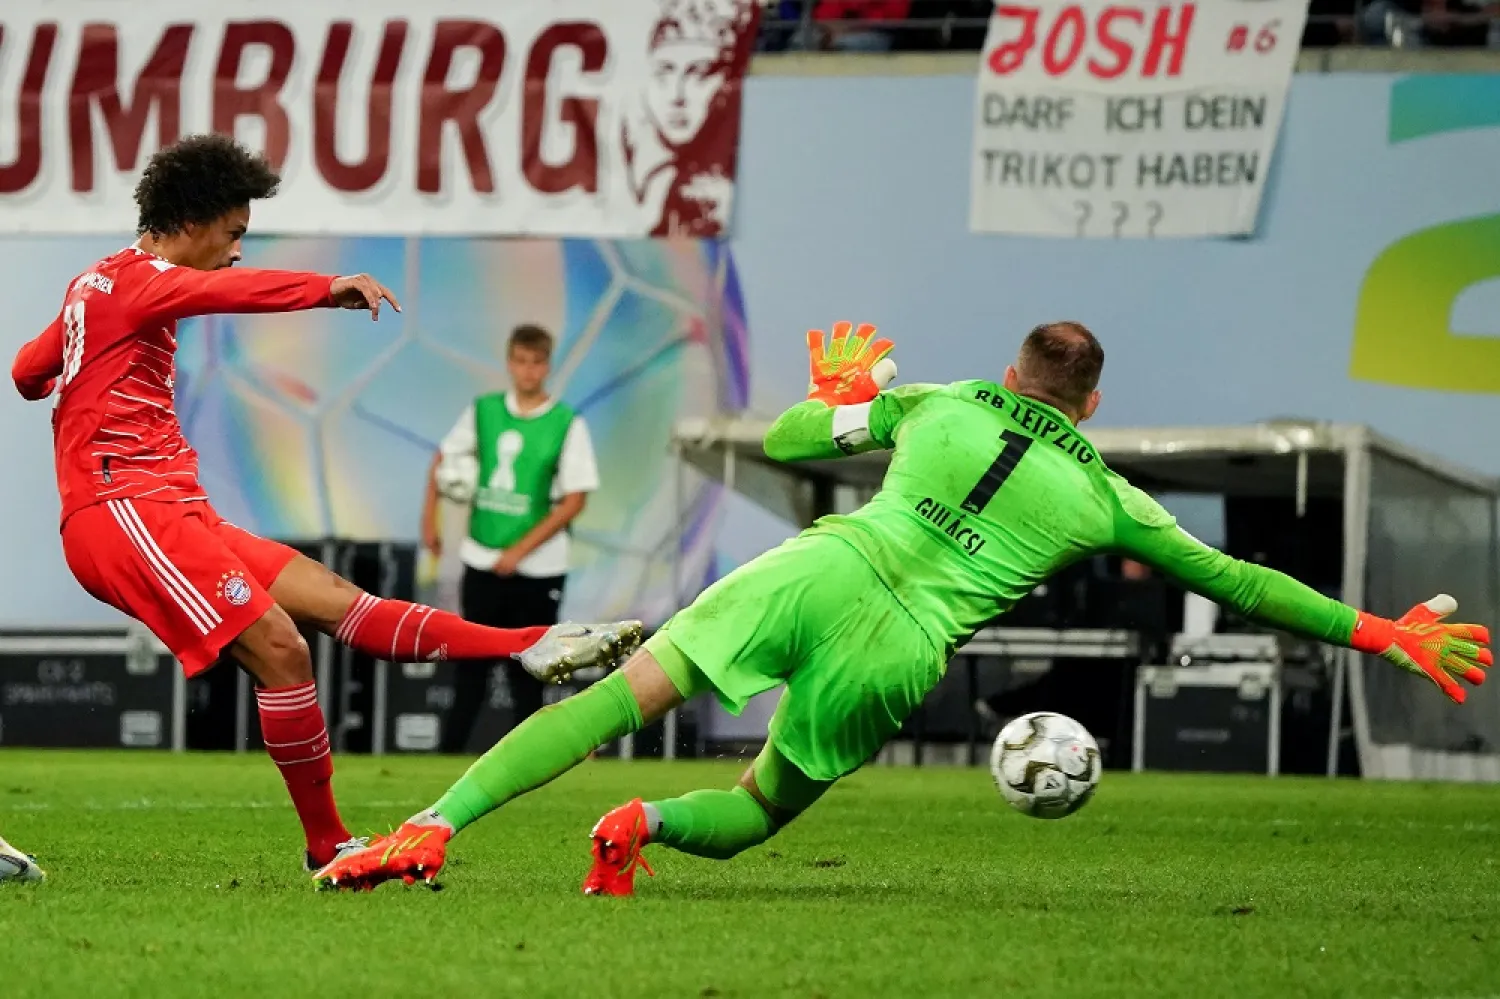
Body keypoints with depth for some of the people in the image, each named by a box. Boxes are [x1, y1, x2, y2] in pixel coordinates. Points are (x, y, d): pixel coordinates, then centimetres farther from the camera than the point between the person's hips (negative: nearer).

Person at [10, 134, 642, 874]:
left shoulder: (92, 287, 23)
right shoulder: (135, 279, -7)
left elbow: (27, 373, 34)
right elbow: (221, 288, -28)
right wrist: (325, 290, -40)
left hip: (169, 515, 10)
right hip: (127, 512, -10)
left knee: (334, 599, -1)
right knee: (278, 645, -19)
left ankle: (532, 647, -9)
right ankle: (328, 848, -15)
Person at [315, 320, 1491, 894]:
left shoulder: (939, 407, 17)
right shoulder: (1104, 499, 16)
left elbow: (783, 440, 21)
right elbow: (1237, 581, 19)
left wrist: (839, 394, 42)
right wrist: (1379, 632, 26)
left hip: (818, 573, 0)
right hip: (896, 660, 0)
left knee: (620, 699, -5)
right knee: (761, 808, 19)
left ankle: (433, 825, -23)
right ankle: (647, 823, -14)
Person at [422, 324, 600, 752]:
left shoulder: (568, 424, -8)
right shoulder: (482, 411, 3)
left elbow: (574, 500, -10)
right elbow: (444, 458, 18)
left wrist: (519, 551, -14)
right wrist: (430, 519, 9)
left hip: (537, 568, -3)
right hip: (482, 561, 3)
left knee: (525, 668, 2)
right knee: (472, 662, 5)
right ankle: (448, 754, 9)